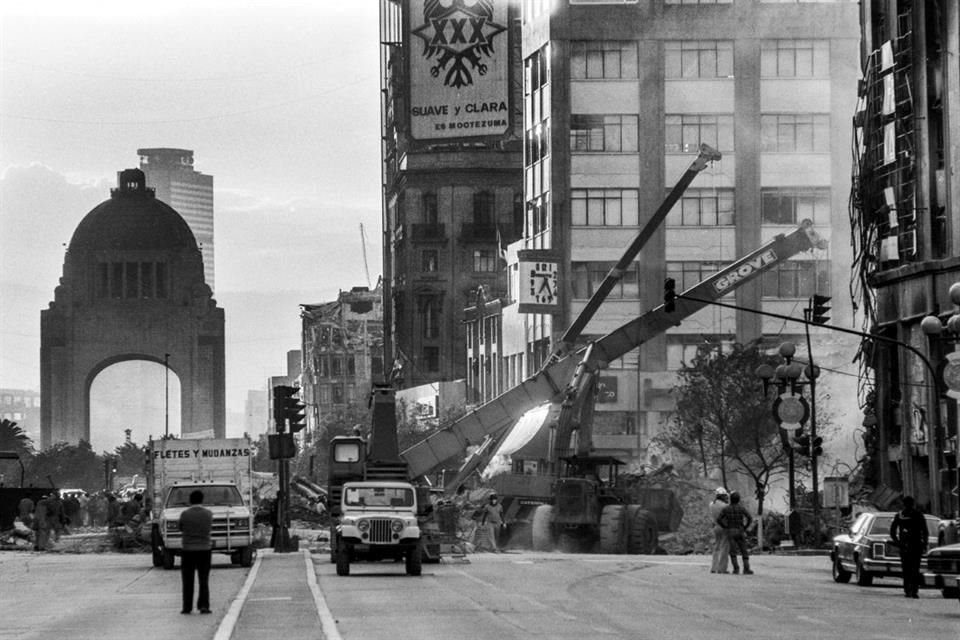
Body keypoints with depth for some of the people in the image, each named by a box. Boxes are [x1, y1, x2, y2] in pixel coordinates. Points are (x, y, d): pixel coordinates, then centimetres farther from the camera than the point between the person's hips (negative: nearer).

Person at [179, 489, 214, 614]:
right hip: (205, 548, 1)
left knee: (188, 581, 8)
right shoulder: (208, 513, -4)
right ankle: (204, 605, -5)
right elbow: (210, 528, 8)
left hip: (188, 549, -1)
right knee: (204, 580, 5)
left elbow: (181, 529, 3)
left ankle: (187, 606, 8)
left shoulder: (185, 514, -8)